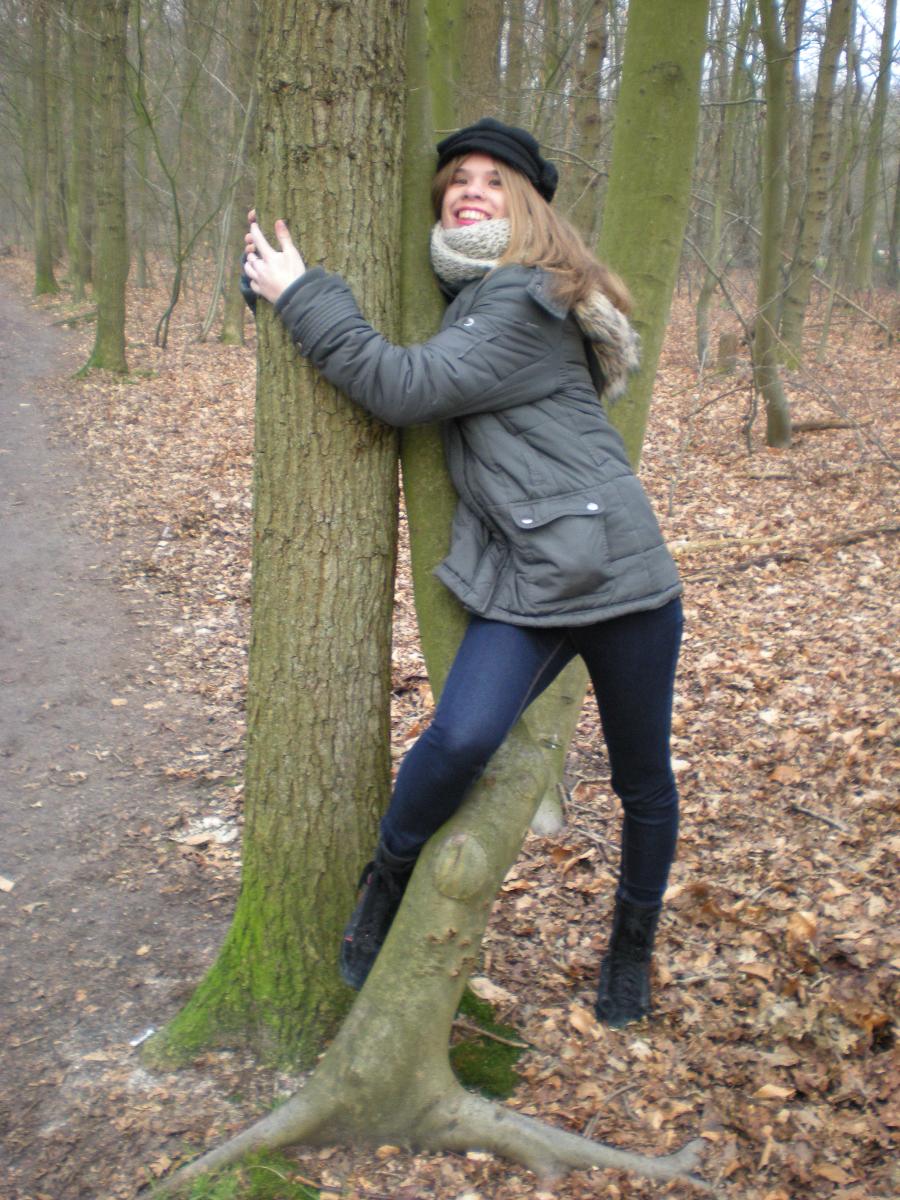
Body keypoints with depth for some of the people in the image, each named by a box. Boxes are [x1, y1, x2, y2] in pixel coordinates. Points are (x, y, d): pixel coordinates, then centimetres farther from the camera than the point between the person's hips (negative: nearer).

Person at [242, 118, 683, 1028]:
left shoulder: (530, 304, -10)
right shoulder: (450, 299, 13)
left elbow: (406, 387, -19)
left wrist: (298, 294, -12)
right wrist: (271, 275, 10)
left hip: (620, 575, -4)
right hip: (518, 585, 4)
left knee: (644, 784, 12)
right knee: (460, 738, -24)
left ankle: (632, 945, 36)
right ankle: (388, 881, 4)